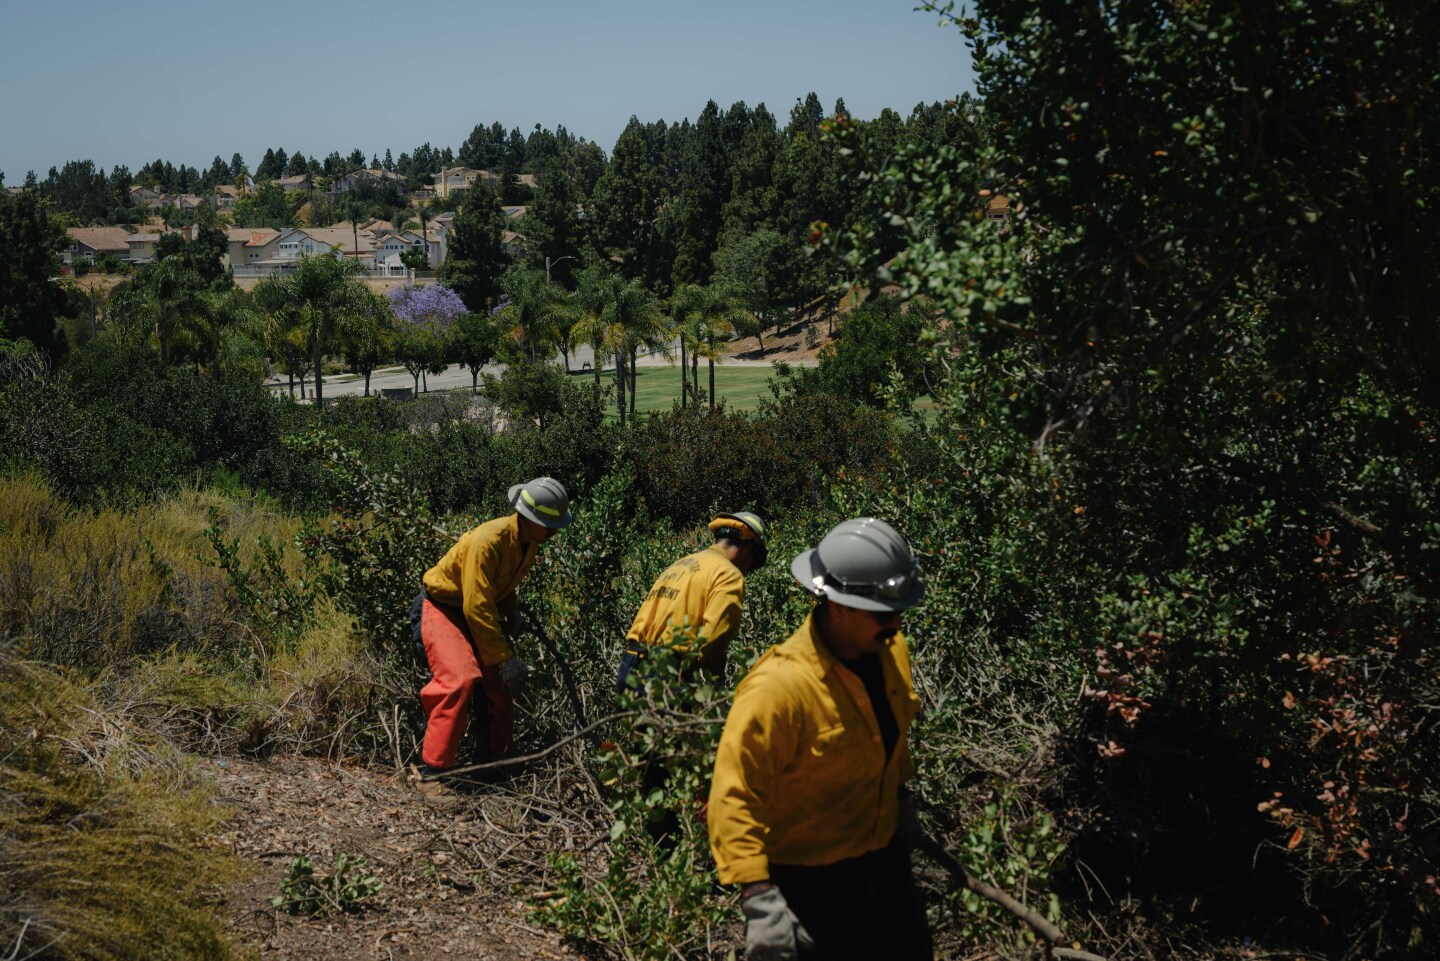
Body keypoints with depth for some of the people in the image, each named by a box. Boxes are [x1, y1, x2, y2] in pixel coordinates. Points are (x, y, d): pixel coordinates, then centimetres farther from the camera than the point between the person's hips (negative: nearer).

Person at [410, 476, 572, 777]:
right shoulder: (488, 541, -32)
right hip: (442, 608, -8)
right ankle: (434, 768, -21)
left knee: (498, 685, 7)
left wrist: (510, 613, -1)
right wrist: (503, 658, -28)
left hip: (477, 613, 8)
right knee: (461, 679, -27)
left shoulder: (529, 542, -4)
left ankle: (493, 761, 25)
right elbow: (477, 607, -31)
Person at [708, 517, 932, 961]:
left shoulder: (890, 650, -7)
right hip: (810, 879, -7)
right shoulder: (780, 686, -31)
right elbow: (735, 796, -30)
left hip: (884, 855, 8)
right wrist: (759, 899, -36)